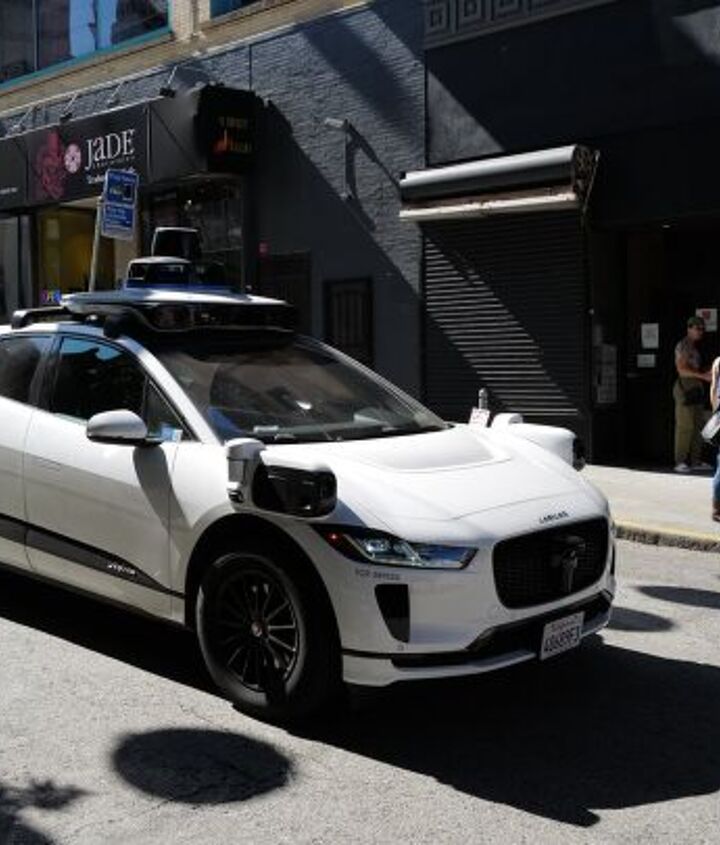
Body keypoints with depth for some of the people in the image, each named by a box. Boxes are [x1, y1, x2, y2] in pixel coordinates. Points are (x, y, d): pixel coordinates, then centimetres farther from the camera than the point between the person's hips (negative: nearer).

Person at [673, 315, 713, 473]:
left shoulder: (694, 347, 20)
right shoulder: (682, 346, -8)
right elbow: (682, 370, -16)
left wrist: (707, 372, 8)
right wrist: (703, 376, -20)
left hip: (696, 389, 9)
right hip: (685, 388, -9)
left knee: (698, 425, 6)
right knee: (685, 426, -11)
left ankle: (695, 461, 10)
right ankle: (680, 462, -10)